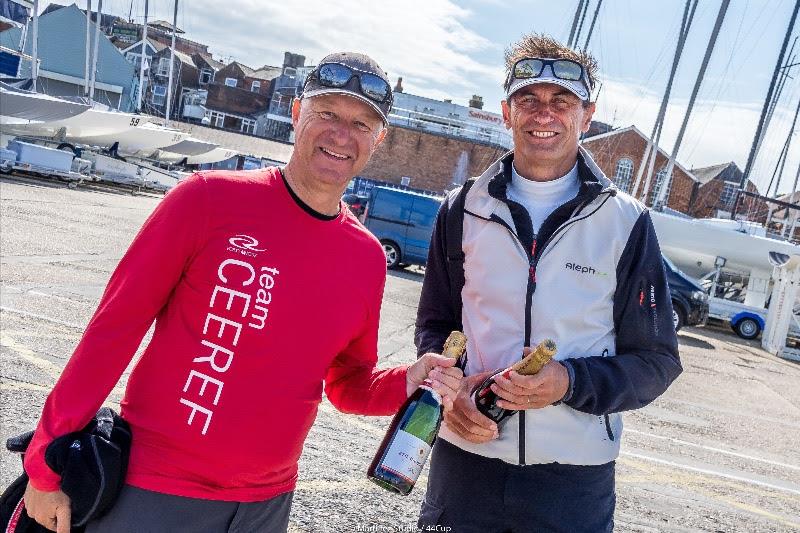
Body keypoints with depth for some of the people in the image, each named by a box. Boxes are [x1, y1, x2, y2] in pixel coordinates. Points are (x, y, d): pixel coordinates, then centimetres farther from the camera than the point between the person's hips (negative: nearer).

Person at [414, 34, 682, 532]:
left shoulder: (626, 222, -5)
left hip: (576, 477, -1)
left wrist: (571, 383, -19)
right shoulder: (466, 210, 1)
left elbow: (657, 360, -2)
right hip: (464, 458, 2)